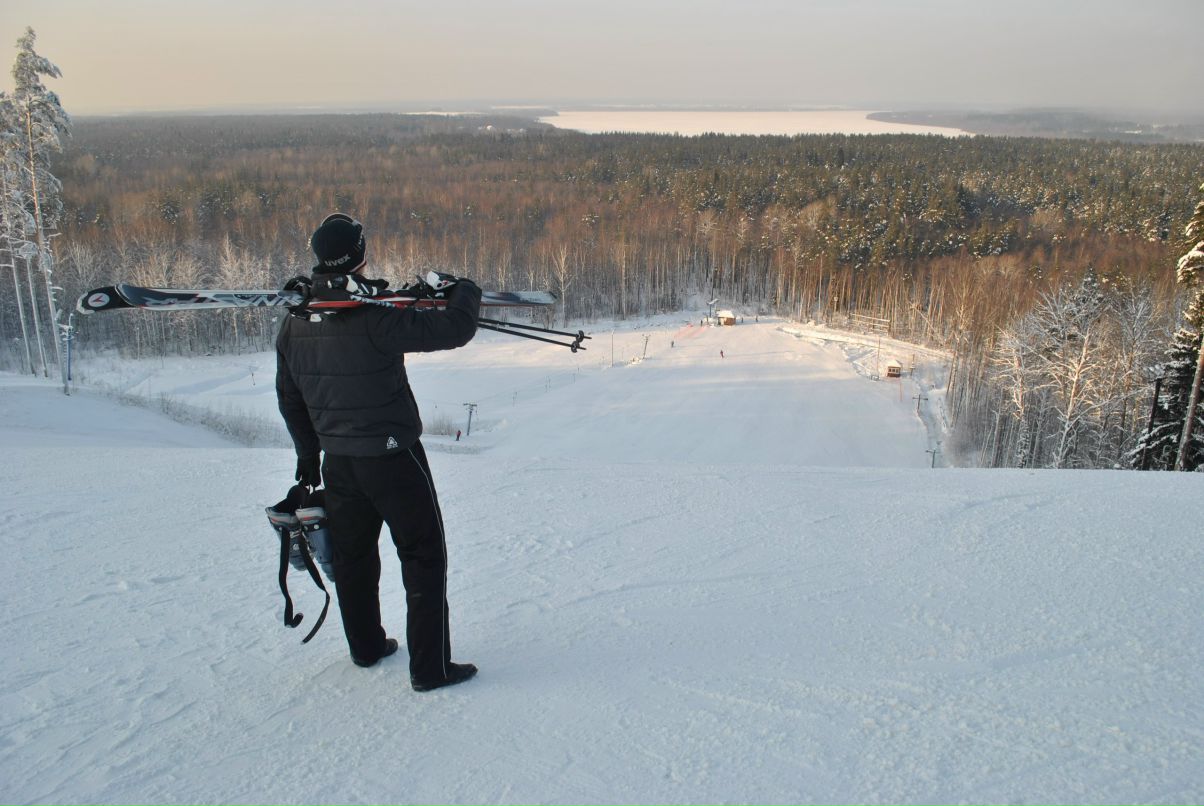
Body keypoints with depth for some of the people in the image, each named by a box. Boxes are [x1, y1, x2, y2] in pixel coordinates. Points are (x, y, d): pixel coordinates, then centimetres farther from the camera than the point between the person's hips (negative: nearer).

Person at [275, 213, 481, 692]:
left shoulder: (295, 322, 1)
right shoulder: (377, 316, -21)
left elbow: (288, 396, 11)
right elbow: (455, 329, -21)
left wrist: (307, 455, 23)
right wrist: (463, 290, 0)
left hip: (337, 460, 7)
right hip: (392, 458, -6)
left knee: (352, 555, 21)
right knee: (424, 559, 5)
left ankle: (366, 646, 38)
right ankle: (430, 668, 9)